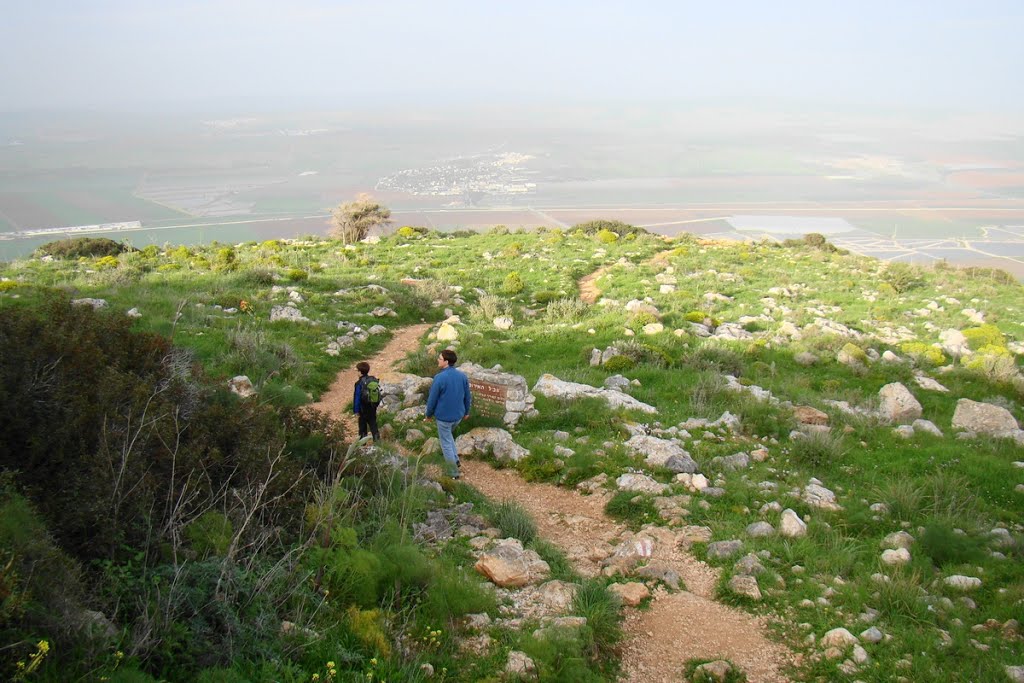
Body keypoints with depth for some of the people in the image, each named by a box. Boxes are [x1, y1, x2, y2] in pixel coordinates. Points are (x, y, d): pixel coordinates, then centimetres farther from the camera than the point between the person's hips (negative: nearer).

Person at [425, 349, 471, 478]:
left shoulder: (439, 378, -23)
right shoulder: (462, 376, -5)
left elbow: (432, 399, -14)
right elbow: (468, 396, 5)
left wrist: (429, 414, 2)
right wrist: (466, 411, 20)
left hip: (444, 416, -6)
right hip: (458, 415, 6)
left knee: (446, 443, 10)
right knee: (448, 435, 31)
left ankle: (454, 472, 17)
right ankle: (455, 459, 28)